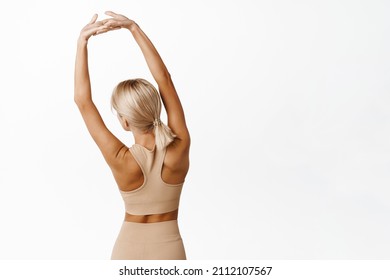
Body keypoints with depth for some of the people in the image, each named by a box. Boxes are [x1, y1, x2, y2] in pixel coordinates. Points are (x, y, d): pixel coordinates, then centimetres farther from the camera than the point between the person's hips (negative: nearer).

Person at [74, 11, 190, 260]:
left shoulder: (122, 161, -24)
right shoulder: (180, 149, -19)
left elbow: (83, 100, -18)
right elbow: (164, 79, -13)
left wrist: (82, 42, -17)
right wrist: (134, 27, -11)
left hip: (129, 251, -1)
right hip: (170, 252, 1)